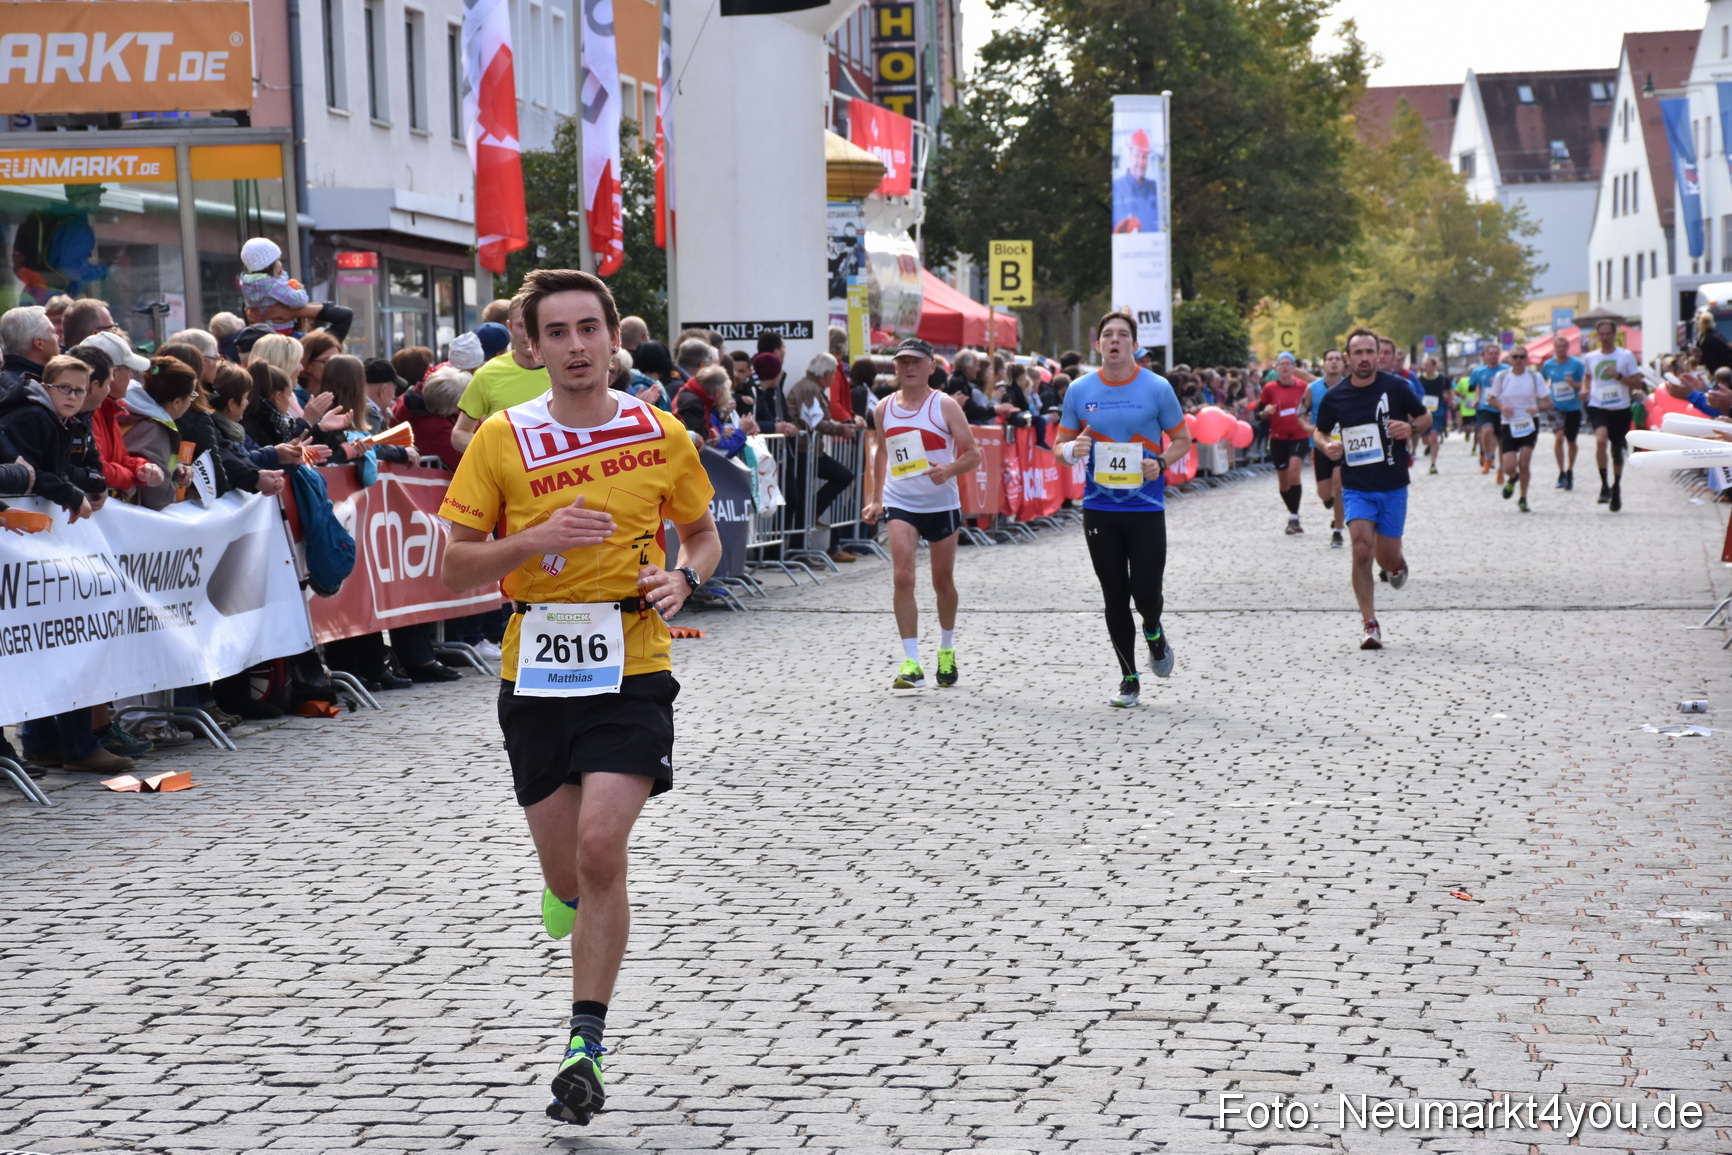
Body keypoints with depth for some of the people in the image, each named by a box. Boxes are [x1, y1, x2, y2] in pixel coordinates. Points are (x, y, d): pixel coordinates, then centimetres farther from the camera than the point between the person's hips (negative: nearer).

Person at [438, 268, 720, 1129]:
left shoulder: (660, 434, 1)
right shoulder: (502, 439, -2)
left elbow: (703, 535, 15)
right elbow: (456, 567, -1)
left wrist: (682, 578, -8)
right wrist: (537, 538, -18)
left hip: (632, 668, -1)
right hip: (535, 672, 1)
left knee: (601, 847, -17)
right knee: (569, 872, 7)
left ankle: (585, 1046, -6)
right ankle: (572, 895, 47)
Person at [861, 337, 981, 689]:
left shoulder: (945, 406, -6)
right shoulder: (884, 409, 4)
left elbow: (973, 453, -7)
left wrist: (950, 469, -27)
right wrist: (876, 499, 14)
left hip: (942, 503, -1)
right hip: (900, 503, 1)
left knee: (943, 580, 12)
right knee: (902, 577, -15)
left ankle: (947, 650, 37)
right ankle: (911, 664, -15)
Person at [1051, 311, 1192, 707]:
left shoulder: (1157, 388, -2)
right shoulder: (1079, 390, 4)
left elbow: (1182, 439, 6)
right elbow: (1060, 445, 10)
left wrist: (1160, 462, -14)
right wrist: (1072, 449, -14)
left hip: (1146, 507, -2)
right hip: (1099, 507, 2)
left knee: (1145, 591, -7)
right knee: (1115, 596, 4)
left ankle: (1153, 632, 29)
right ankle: (1128, 678, 16)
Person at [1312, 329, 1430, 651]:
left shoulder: (1395, 387, -4)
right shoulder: (1334, 397, -1)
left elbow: (1426, 418, 8)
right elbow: (1319, 431, 15)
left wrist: (1411, 427, -14)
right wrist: (1327, 446, -8)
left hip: (1393, 487, 0)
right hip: (1355, 487, 0)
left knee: (1386, 558, 3)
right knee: (1362, 549, -17)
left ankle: (1397, 562, 44)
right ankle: (1370, 625, -8)